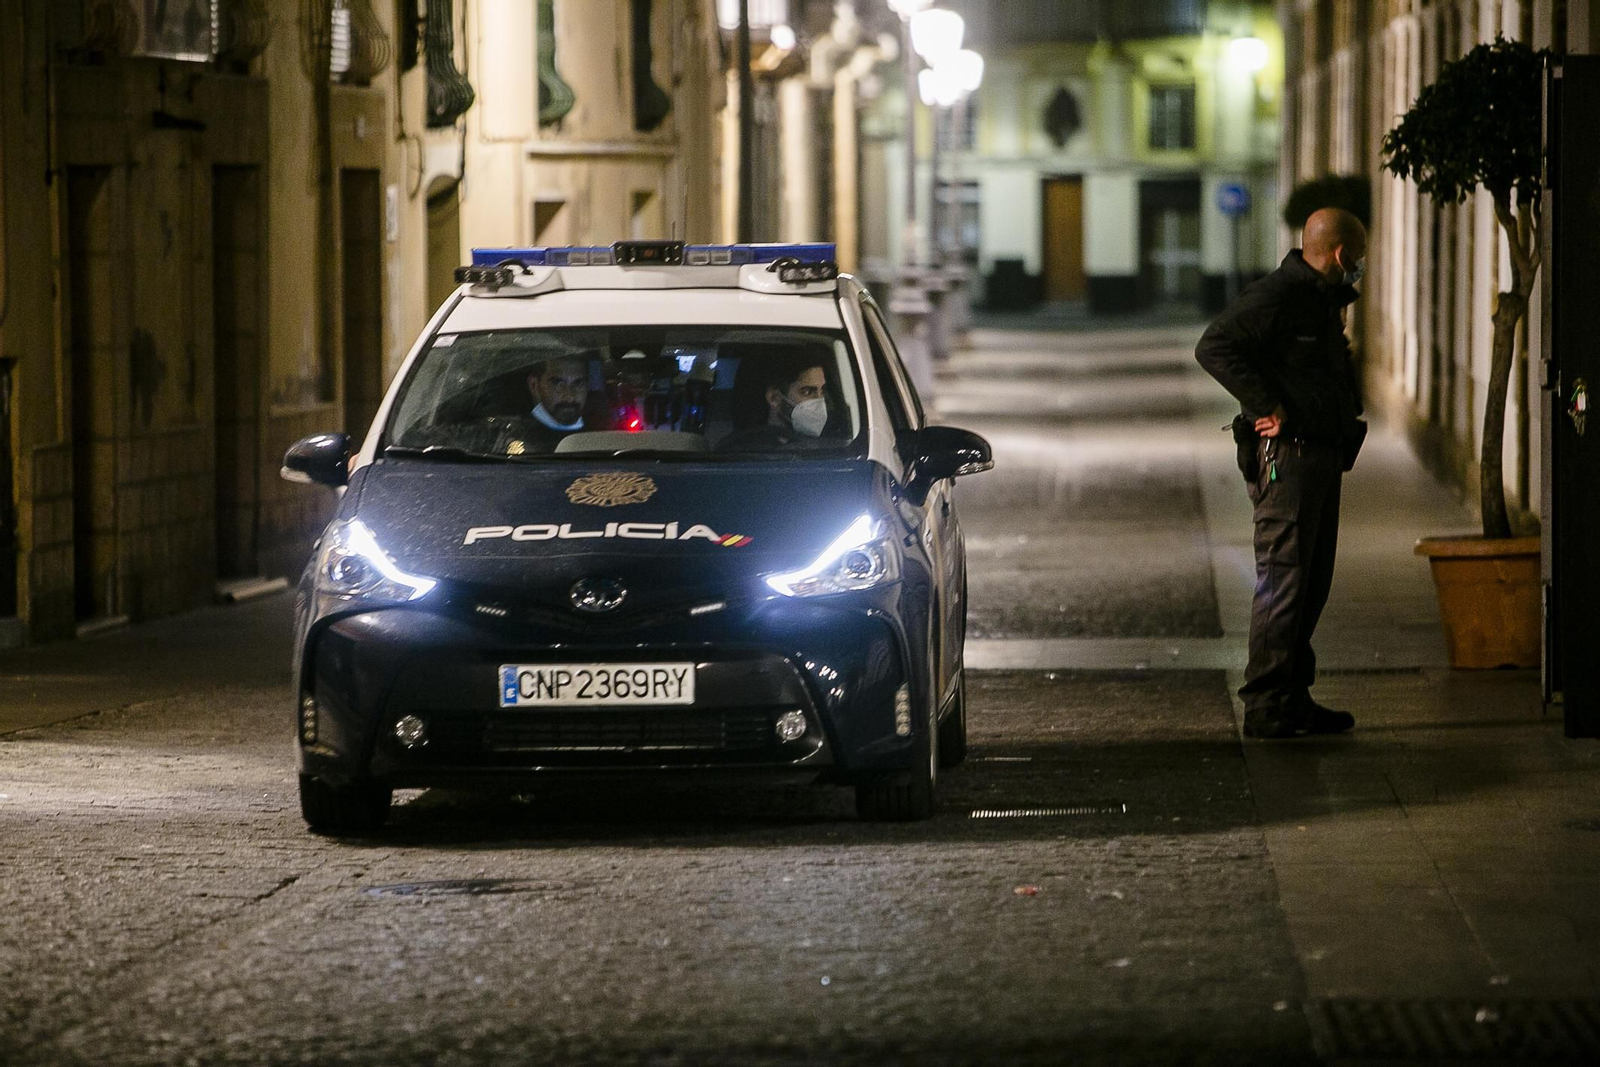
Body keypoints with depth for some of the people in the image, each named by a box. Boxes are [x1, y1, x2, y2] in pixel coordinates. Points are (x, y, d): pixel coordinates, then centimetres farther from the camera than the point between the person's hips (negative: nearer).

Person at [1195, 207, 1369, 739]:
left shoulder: (1323, 301, 19)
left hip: (1323, 454, 10)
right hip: (1286, 456, -10)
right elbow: (1213, 346, -22)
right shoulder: (1275, 296, -13)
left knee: (1312, 582, 12)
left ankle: (1294, 698, 19)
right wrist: (1268, 406, -22)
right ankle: (1265, 708, -7)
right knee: (1283, 581, -9)